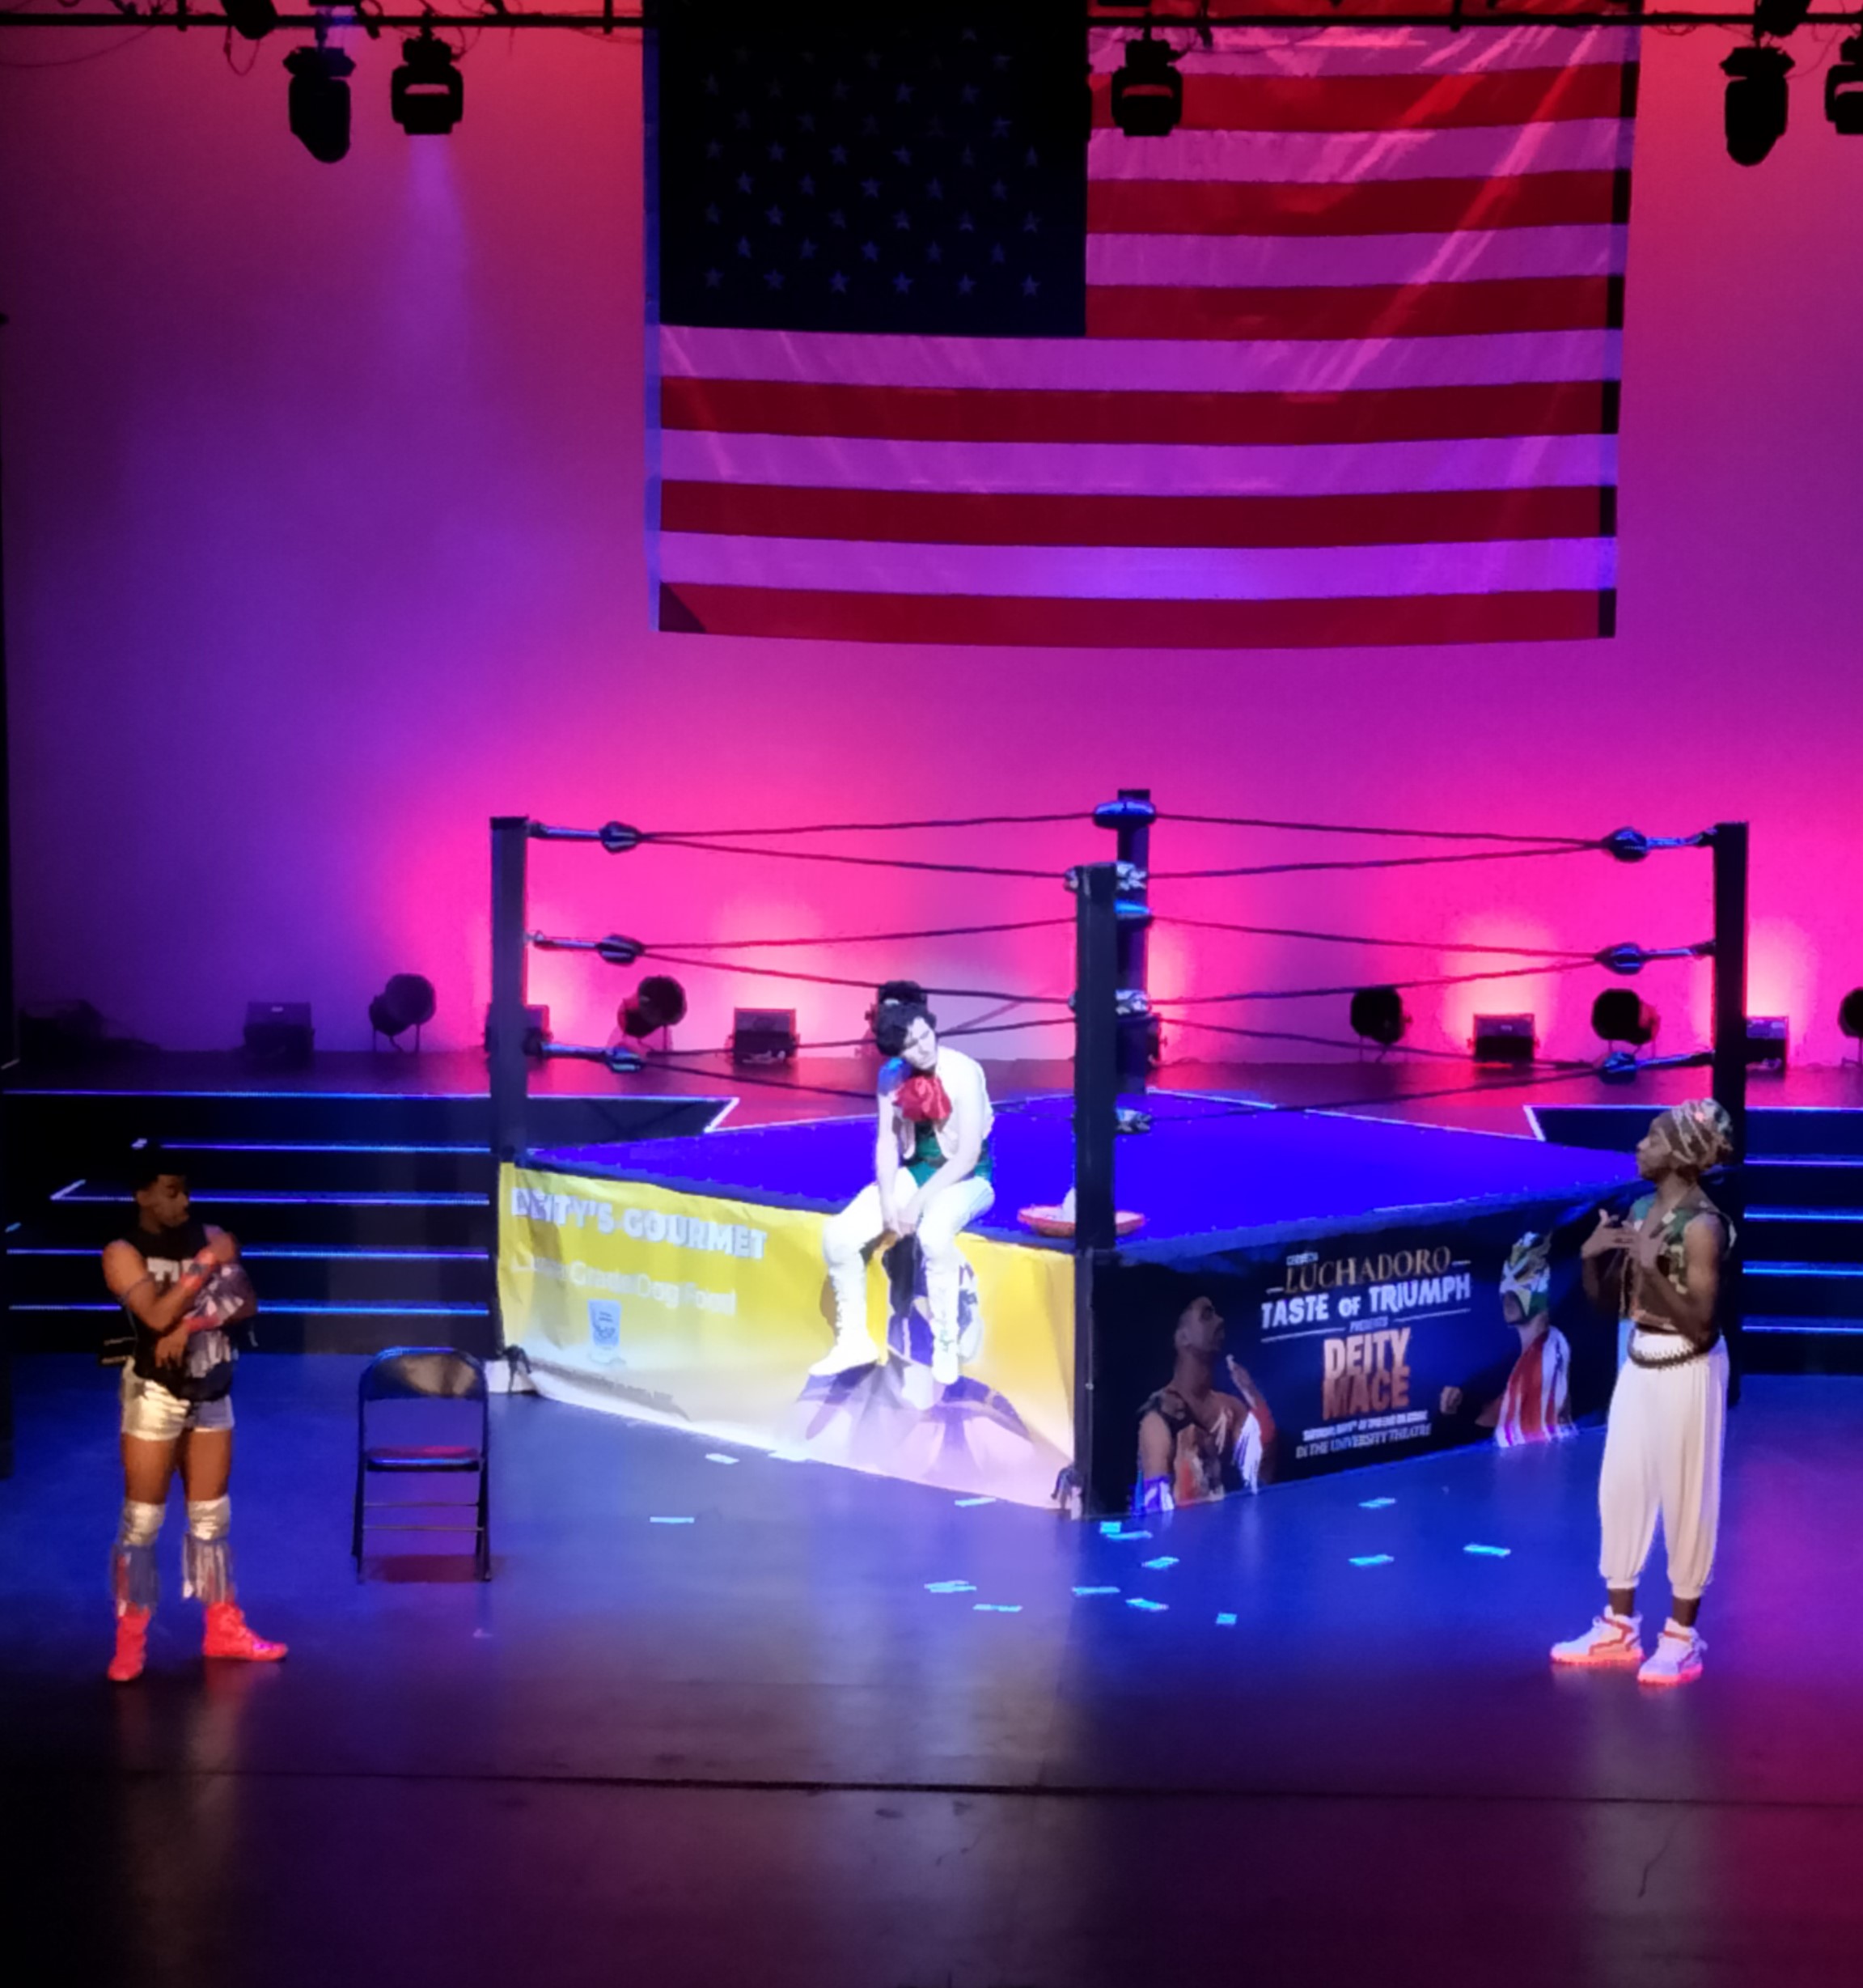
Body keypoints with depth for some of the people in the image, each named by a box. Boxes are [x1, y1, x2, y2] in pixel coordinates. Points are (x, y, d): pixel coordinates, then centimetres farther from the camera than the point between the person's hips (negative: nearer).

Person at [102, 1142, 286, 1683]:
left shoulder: (209, 1236, 4)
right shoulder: (123, 1251, -10)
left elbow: (245, 1304, -4)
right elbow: (157, 1315, -23)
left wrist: (193, 1323, -18)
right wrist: (206, 1265, -22)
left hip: (212, 1392, 5)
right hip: (155, 1394, -5)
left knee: (212, 1516, 12)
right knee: (142, 1519, -1)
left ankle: (223, 1629, 20)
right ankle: (130, 1640, 6)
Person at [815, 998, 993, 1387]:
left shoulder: (964, 1072, -21)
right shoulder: (891, 1076, -5)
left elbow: (967, 1157, -22)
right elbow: (887, 1142, 2)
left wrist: (918, 1201, -23)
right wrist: (887, 1198, -14)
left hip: (965, 1178, -5)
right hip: (915, 1172, 5)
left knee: (933, 1233, -39)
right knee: (838, 1235, -14)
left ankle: (945, 1346, -25)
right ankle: (854, 1338, 3)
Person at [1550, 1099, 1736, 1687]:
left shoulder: (1702, 1225, -18)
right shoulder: (1640, 1210, 6)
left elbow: (1700, 1322, -21)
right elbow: (1607, 1300, 13)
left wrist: (1652, 1267, -27)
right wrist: (1592, 1256, -5)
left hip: (1687, 1372, -8)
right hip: (1639, 1364, 8)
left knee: (1685, 1497, 3)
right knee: (1621, 1488, 12)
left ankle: (1682, 1635, 15)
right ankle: (1619, 1627, 24)